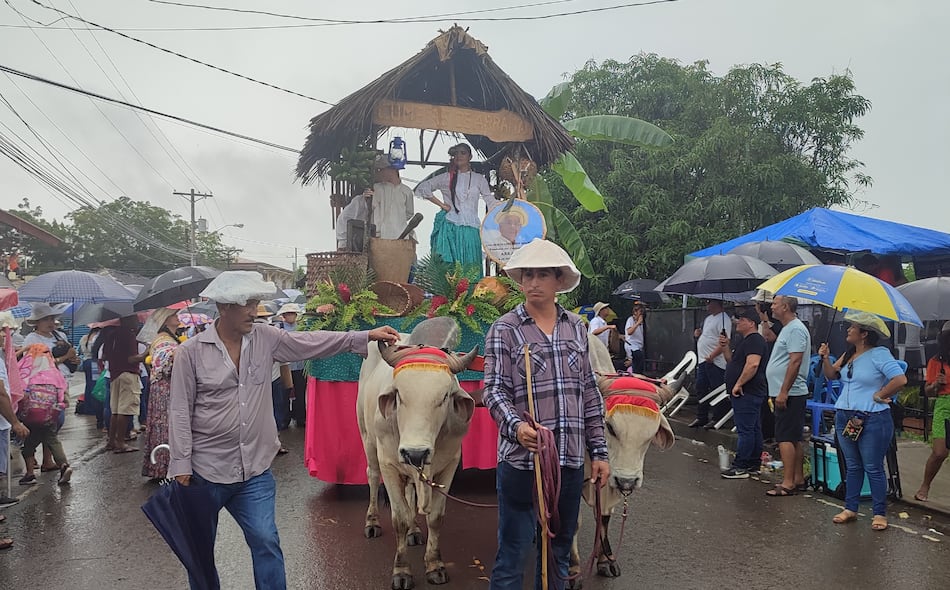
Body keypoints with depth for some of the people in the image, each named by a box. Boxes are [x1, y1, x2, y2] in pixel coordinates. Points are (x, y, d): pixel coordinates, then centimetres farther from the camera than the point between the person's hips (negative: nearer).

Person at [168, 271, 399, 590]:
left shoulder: (265, 338, 0)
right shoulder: (191, 352, -9)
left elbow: (311, 342, -1)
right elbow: (180, 411, -7)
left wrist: (365, 336, -7)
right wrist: (181, 465, -8)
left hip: (255, 470, 2)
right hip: (205, 471, -2)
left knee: (266, 541, 2)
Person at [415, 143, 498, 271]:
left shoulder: (479, 179, 14)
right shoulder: (446, 178, 9)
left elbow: (491, 201, 13)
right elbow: (422, 188, 6)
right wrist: (441, 204, 1)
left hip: (471, 228, 1)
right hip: (450, 228, -1)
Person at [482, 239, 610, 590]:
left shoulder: (576, 328, 9)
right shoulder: (504, 329, -4)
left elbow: (589, 394, 12)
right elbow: (495, 390, -10)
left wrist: (599, 451, 10)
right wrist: (516, 426, -29)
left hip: (571, 460, 4)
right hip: (521, 460, -4)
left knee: (560, 550, 17)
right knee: (513, 552, 4)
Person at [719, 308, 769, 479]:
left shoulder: (755, 341, -14)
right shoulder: (746, 341, 20)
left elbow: (752, 364, -27)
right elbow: (732, 361, 25)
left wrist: (738, 384, -24)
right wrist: (725, 347, 9)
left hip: (747, 393, -11)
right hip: (748, 393, 11)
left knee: (745, 430, -8)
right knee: (753, 429, 14)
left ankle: (740, 467, -6)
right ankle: (753, 465, 20)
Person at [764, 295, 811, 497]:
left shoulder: (796, 329, -15)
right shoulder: (787, 329, 17)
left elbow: (795, 362, -23)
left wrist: (783, 392, -23)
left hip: (789, 394, -11)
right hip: (785, 393, 11)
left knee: (785, 438, -8)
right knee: (795, 438, 13)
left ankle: (788, 483, -5)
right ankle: (798, 479, 20)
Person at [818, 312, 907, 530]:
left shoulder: (879, 354, -13)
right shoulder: (849, 354, 11)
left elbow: (900, 379, -23)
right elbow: (832, 375, 20)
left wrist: (879, 395, -13)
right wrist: (825, 359, 3)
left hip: (872, 420, -8)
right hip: (844, 417, 8)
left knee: (873, 468, 2)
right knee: (852, 467, 15)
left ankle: (880, 513, 13)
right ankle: (850, 509, 23)